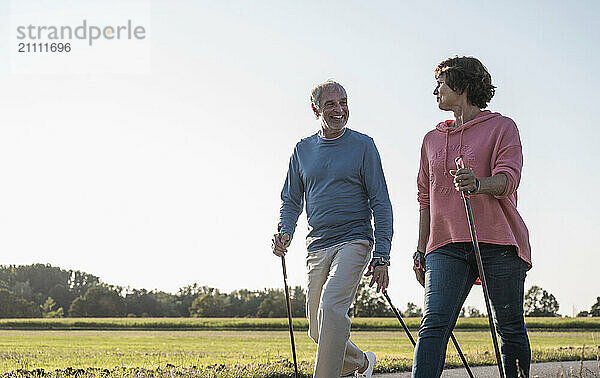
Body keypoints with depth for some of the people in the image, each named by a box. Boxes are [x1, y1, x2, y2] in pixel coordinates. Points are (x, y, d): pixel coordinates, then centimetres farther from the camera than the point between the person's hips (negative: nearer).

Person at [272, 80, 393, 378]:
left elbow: (380, 204, -1)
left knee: (331, 307, -26)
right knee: (318, 330, 8)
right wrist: (284, 233, -3)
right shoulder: (303, 150, 12)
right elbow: (291, 202, 19)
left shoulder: (362, 145, 1)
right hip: (317, 247, 5)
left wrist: (381, 256, -9)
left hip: (353, 241, -5)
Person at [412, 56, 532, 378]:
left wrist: (477, 184, -30)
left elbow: (508, 180, -8)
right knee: (433, 324, -15)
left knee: (510, 329, 1)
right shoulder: (432, 139, 22)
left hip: (497, 242, -3)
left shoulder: (502, 127, 7)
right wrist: (421, 251, 19)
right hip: (447, 246, 3)